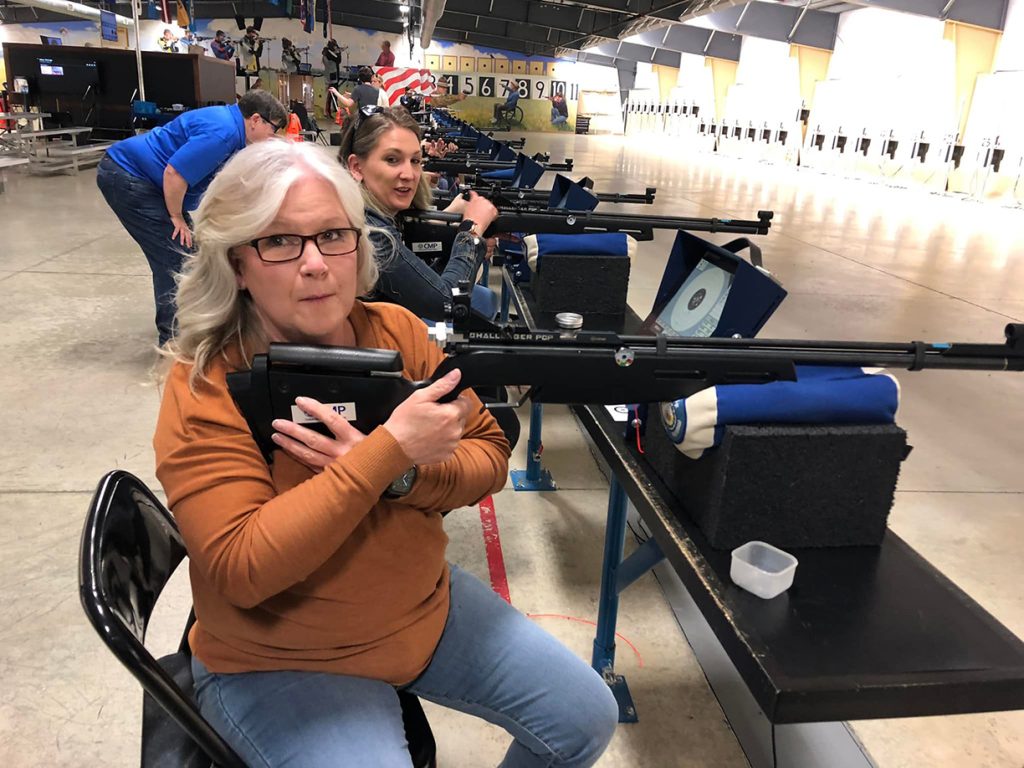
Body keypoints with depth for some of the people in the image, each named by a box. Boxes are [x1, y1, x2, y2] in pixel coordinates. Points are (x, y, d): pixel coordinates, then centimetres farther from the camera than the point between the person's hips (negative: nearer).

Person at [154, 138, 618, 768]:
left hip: (428, 608, 5)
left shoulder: (397, 331, -8)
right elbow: (241, 570, -28)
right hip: (282, 665, -4)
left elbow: (489, 456, -5)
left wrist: (401, 476, -26)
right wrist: (389, 450, -33)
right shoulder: (204, 390, -20)